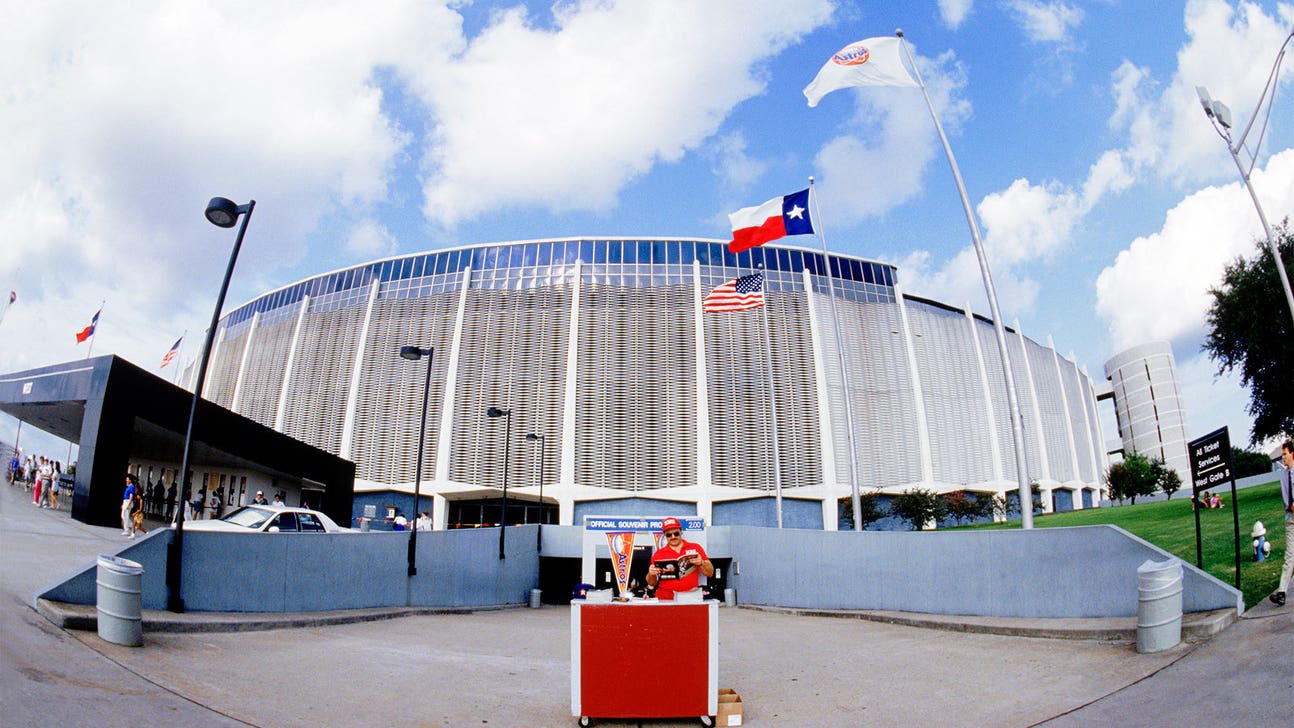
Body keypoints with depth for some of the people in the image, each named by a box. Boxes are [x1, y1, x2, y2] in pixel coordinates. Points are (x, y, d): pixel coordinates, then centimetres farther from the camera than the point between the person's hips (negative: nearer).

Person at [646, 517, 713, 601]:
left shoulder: (695, 548, 12)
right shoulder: (659, 554, 12)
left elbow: (710, 573, 11)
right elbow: (652, 583, 16)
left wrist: (701, 563, -8)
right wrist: (651, 574, -5)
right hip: (666, 599, 1)